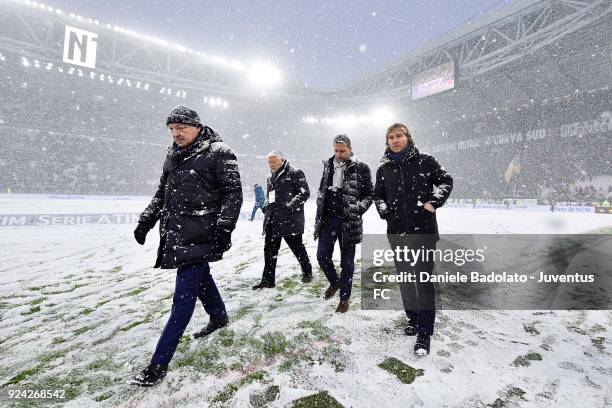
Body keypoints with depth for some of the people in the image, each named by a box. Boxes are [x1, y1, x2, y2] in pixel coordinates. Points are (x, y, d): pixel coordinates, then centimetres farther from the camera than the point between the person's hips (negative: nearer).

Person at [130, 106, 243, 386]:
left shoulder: (217, 153, -8)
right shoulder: (174, 156, 15)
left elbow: (233, 192, -12)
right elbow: (162, 192, 22)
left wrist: (223, 228, -18)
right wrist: (146, 221, 15)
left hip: (200, 235, -8)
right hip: (175, 233, 8)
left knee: (184, 294, -5)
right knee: (200, 277, 22)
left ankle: (159, 363, 4)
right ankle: (219, 316, 45)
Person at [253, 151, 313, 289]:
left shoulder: (295, 173, -5)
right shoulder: (271, 178, 18)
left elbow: (304, 193, -11)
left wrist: (290, 206, -20)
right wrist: (266, 206, 9)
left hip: (290, 220, -7)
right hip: (272, 221, 7)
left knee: (297, 248, 7)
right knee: (269, 249, 8)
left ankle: (307, 272, 30)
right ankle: (268, 280, 18)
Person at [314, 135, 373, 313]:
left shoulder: (361, 168, -5)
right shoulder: (328, 165, 9)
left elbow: (370, 193, 0)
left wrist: (359, 209, -13)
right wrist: (320, 211, 9)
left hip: (348, 221, -4)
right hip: (327, 218, 5)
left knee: (347, 262, 5)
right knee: (322, 256, 7)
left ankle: (344, 298, 22)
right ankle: (334, 282, 36)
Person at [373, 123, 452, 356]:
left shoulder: (425, 162, -1)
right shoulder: (384, 169, 9)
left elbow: (446, 181, 8)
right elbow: (378, 195, 21)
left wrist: (434, 202, -5)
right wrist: (384, 211, 4)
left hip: (423, 229, -4)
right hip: (396, 232, 4)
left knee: (423, 280, -5)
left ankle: (424, 333, 7)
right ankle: (413, 319, 32)